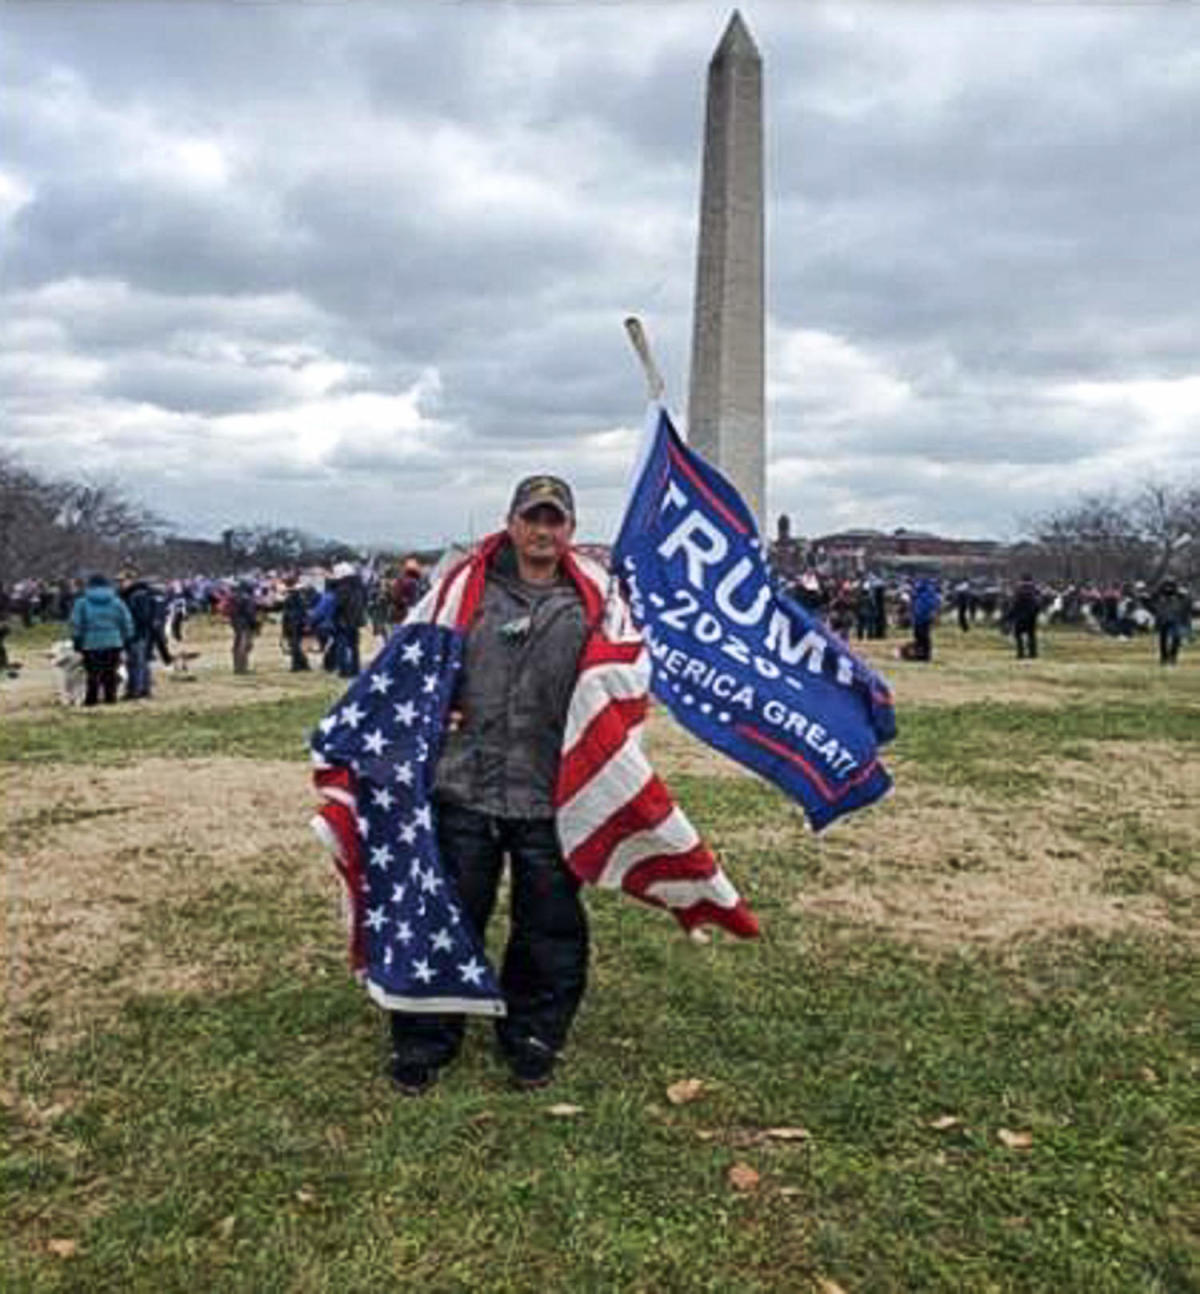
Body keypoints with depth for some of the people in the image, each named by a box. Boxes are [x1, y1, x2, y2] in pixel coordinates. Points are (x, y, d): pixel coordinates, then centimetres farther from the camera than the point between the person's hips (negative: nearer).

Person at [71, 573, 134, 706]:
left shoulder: (82, 603, -1)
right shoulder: (117, 602, 4)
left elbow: (76, 625, -1)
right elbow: (127, 624, 6)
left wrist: (76, 641, 7)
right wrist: (127, 640, 14)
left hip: (90, 645, -1)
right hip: (113, 644, 1)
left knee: (93, 674, 2)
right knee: (110, 673, 8)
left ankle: (91, 699, 4)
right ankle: (110, 698, 9)